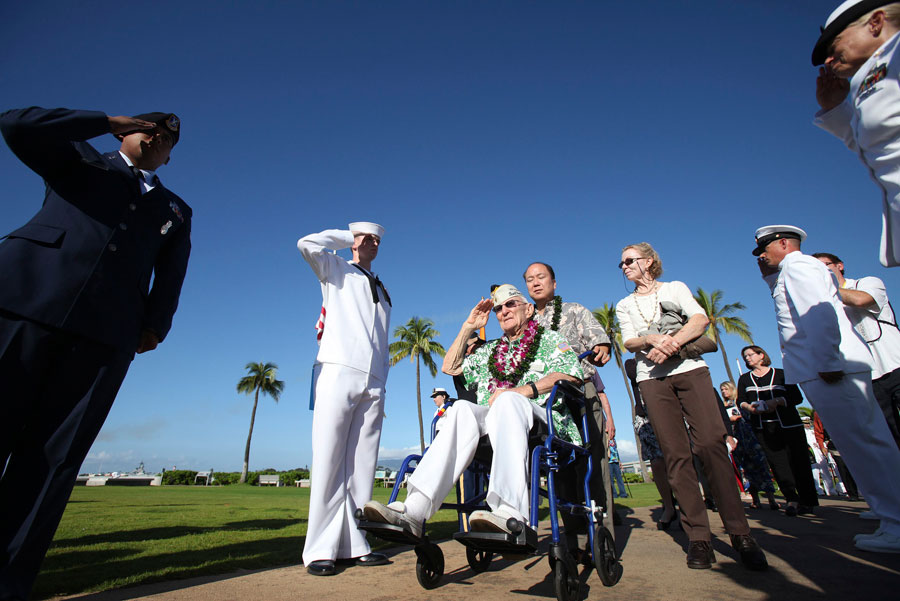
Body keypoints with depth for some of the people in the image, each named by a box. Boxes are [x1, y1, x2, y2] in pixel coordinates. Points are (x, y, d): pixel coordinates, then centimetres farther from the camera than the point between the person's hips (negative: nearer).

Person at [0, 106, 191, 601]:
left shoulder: (175, 210, 25)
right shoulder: (79, 161, 23)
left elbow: (171, 274, 15)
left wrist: (155, 324, -1)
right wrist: (111, 120, 10)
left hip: (107, 333, 1)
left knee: (54, 460, -1)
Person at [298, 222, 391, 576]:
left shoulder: (382, 292, 28)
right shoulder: (336, 270, 16)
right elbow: (307, 244, -5)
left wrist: (381, 387, 15)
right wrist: (347, 237, 9)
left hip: (372, 384, 5)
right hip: (338, 373, -4)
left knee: (362, 466, 1)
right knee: (329, 461, -7)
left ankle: (354, 545, 7)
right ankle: (320, 550, -2)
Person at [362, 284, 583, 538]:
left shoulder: (550, 339, 17)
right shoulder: (489, 350, 31)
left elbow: (571, 375, -2)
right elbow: (450, 367, 29)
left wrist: (523, 390, -17)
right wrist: (468, 327, 23)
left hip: (543, 420, -3)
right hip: (494, 420, 4)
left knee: (507, 399, -37)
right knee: (463, 409, -29)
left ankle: (511, 512, -52)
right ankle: (414, 510, -44)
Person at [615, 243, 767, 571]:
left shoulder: (675, 288, 15)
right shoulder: (624, 305, 19)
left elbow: (700, 319, -2)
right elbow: (629, 341, 4)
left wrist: (671, 342, -18)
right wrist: (652, 339, -18)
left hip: (689, 369, -1)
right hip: (652, 378, 1)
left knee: (711, 443, -14)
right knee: (676, 454, -4)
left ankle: (739, 532, -6)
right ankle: (698, 537, 1)